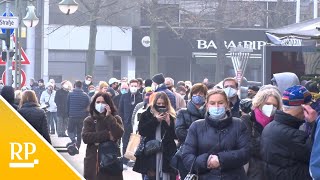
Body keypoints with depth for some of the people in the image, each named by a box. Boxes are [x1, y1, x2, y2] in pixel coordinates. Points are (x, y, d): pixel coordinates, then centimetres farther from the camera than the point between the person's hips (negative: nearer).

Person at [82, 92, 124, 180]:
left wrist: (109, 117, -9)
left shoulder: (115, 119, 8)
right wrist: (107, 135, -11)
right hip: (93, 160, 1)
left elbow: (119, 134, -11)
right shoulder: (89, 120, 9)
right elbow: (85, 137, -7)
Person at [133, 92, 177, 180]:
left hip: (166, 153, 1)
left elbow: (175, 135, 2)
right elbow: (141, 131, -7)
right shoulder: (147, 115, 6)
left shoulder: (171, 116, 6)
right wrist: (155, 120, -11)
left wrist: (169, 122, -12)